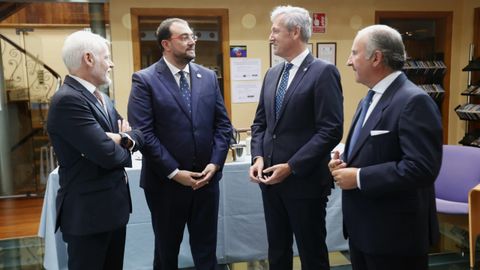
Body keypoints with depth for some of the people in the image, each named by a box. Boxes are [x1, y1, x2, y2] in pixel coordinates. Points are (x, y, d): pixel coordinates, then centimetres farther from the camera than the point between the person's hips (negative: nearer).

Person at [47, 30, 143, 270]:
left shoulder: (101, 98, 11)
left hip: (112, 205, 9)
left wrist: (125, 139, -13)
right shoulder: (67, 100, -20)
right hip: (88, 211, -9)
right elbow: (107, 154, -27)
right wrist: (124, 149, -5)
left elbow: (138, 134, 10)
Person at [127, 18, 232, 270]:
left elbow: (223, 124, 5)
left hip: (207, 178, 4)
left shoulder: (209, 77, 6)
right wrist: (174, 172, -16)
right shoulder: (145, 80, -8)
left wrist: (215, 164, -6)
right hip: (166, 182, -3)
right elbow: (143, 133, -15)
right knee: (167, 249, 18)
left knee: (206, 249, 16)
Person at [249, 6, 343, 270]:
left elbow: (331, 130, -17)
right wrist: (258, 157, -3)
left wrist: (291, 167, -19)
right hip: (271, 178, 6)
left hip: (305, 180, -6)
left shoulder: (323, 72, -11)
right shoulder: (272, 74, 11)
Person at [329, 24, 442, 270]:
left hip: (394, 233, -9)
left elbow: (422, 167, -27)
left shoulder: (414, 101, -18)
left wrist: (359, 178, -22)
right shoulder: (369, 100, 13)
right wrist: (342, 162, -1)